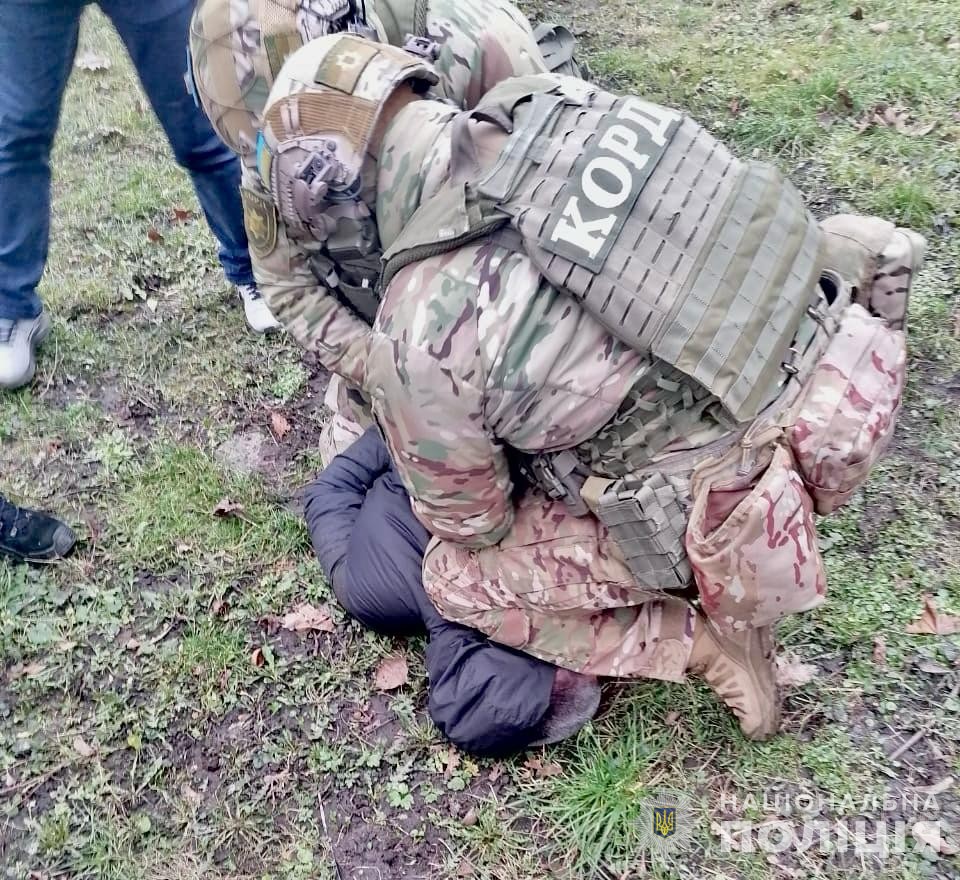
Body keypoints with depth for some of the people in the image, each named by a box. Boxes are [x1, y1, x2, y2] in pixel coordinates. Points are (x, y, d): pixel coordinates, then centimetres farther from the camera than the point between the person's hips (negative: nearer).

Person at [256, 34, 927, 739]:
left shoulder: (418, 334, -20)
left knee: (460, 577, 9)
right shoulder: (557, 103, -6)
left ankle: (702, 640, 8)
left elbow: (468, 520, -2)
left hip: (746, 500, -6)